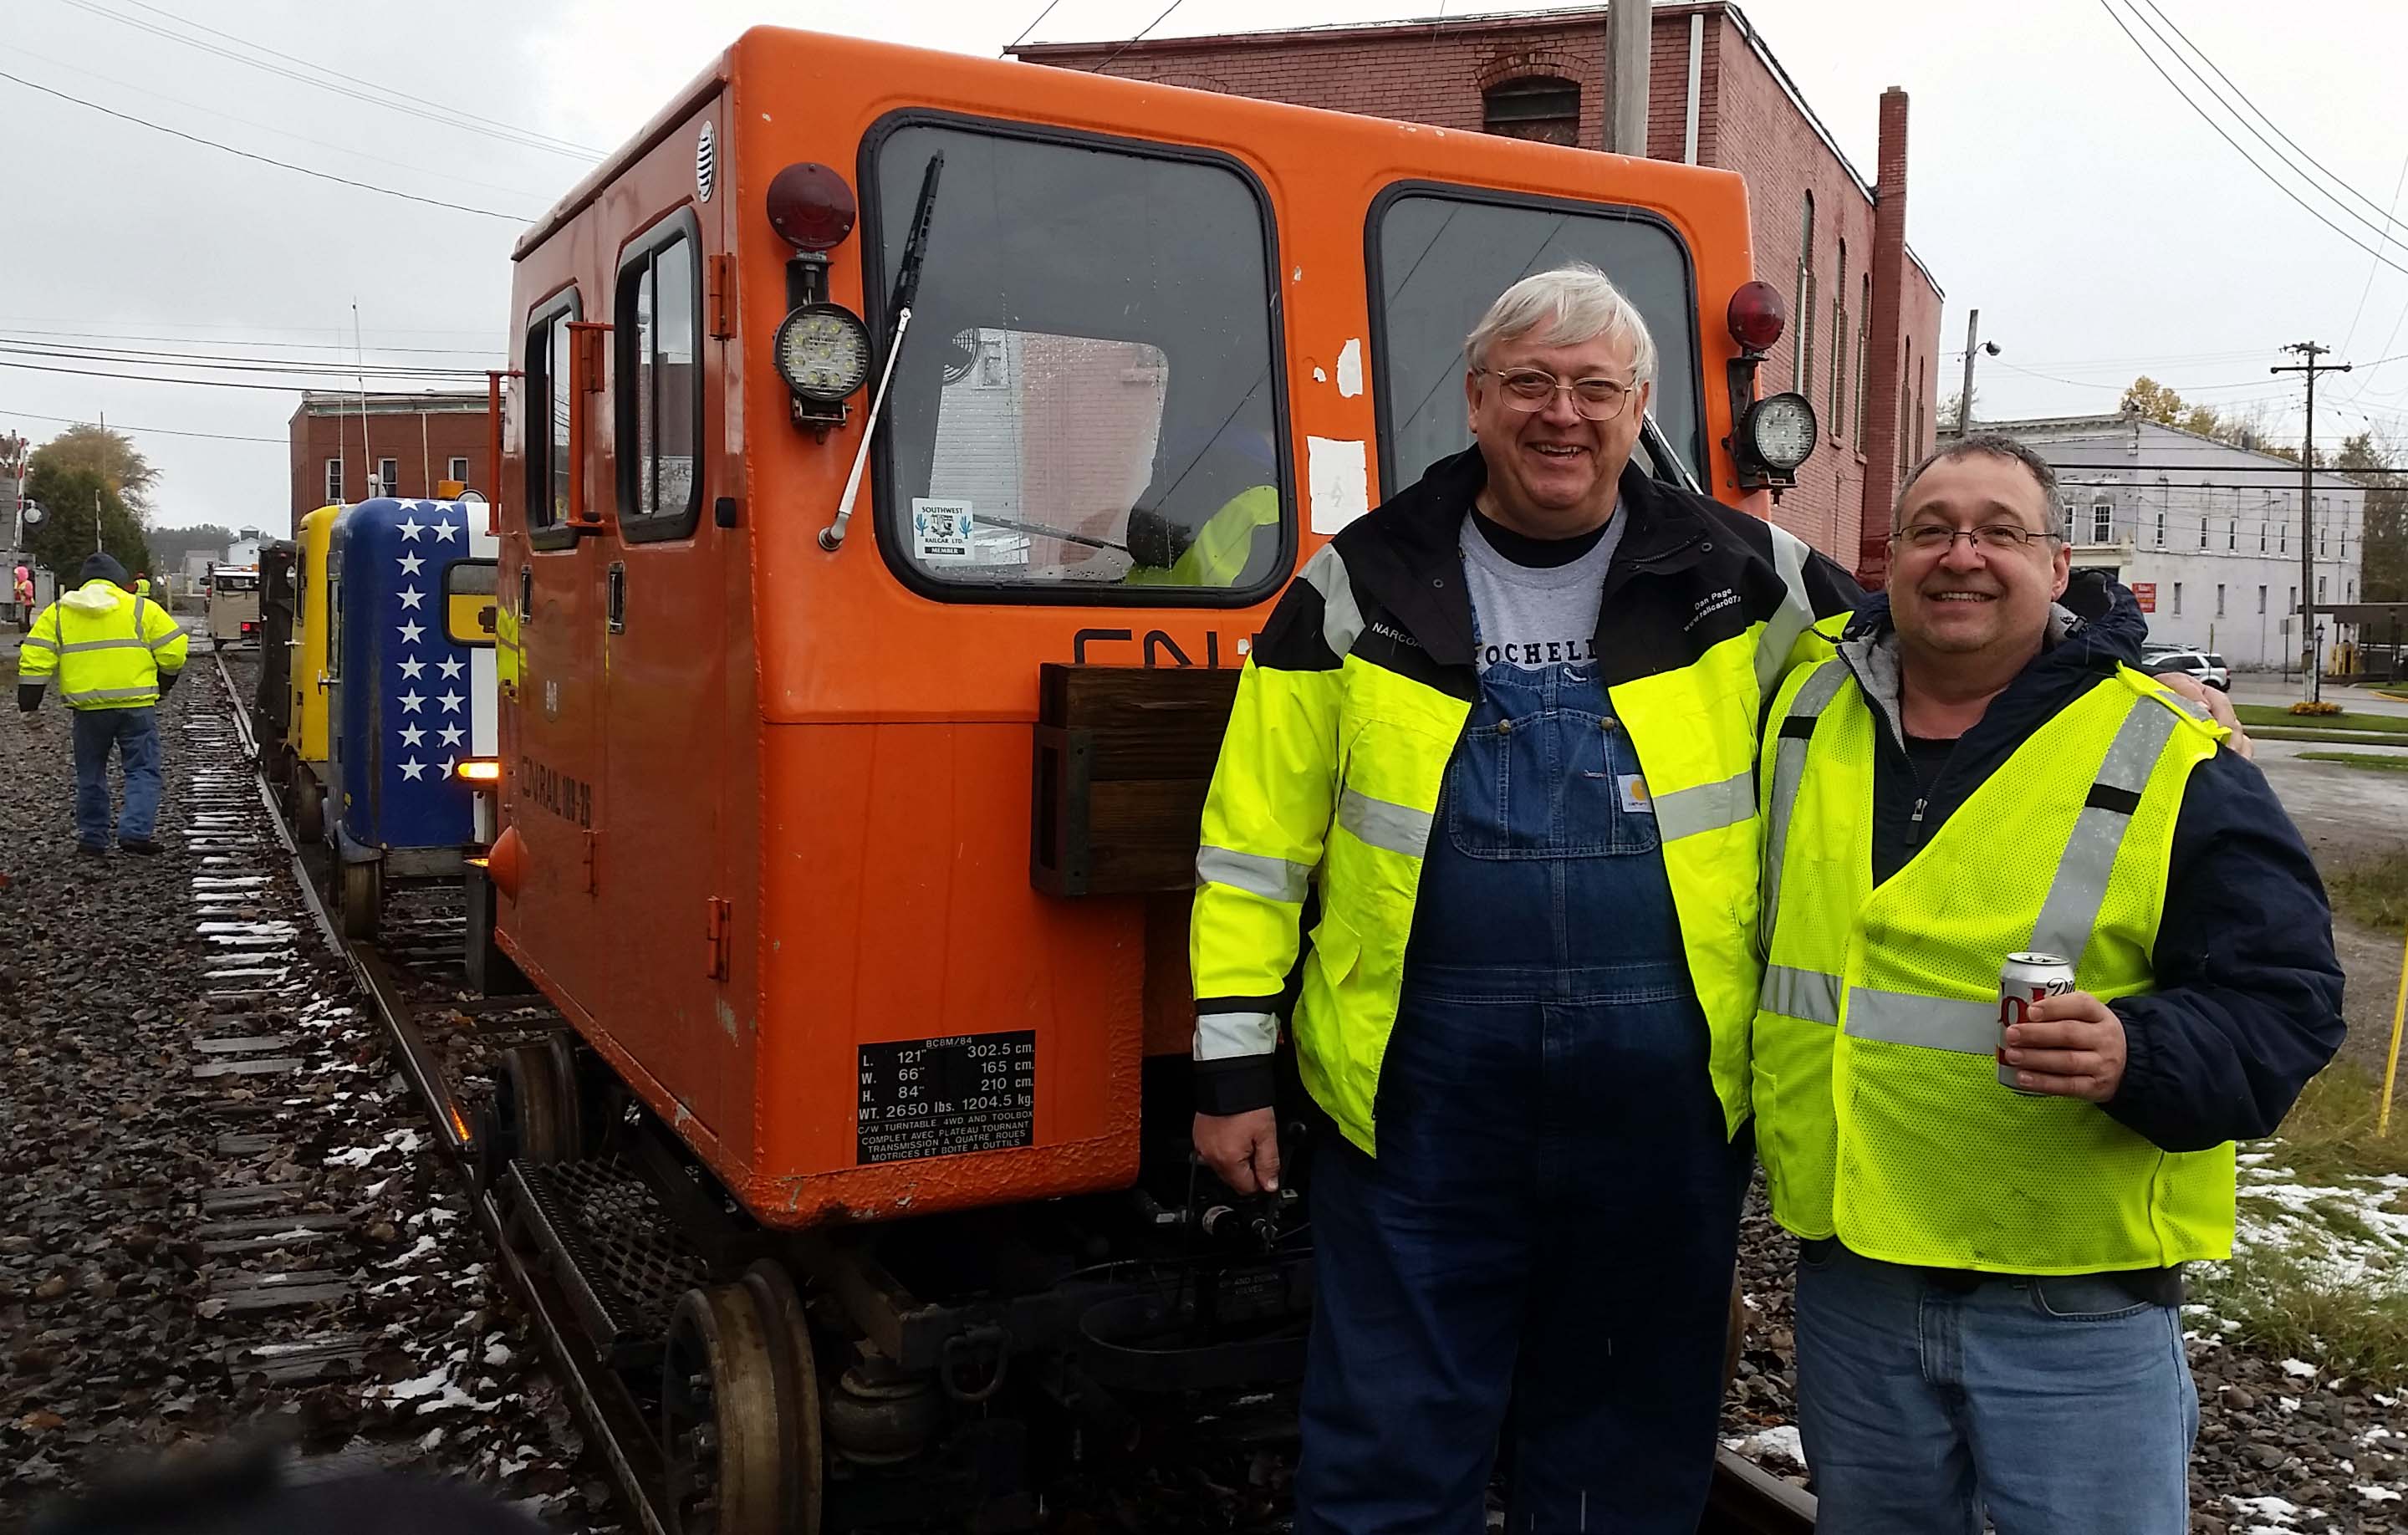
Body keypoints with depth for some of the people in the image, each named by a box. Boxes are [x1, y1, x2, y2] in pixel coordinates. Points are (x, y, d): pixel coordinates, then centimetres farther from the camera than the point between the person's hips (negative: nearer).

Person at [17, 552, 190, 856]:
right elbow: (173, 651, 0)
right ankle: (135, 832, -10)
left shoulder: (58, 613, 10)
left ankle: (92, 839, 20)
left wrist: (29, 705, 8)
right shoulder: (141, 608, 3)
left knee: (91, 775, 15)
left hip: (88, 708, 2)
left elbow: (34, 660, 4)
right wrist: (163, 687, 16)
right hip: (136, 705, -2)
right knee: (142, 770, 4)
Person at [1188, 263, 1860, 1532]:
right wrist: (1232, 1062, -2)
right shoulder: (1361, 591, 1)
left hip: (1664, 1101, 2)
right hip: (1418, 1095, -1)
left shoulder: (1743, 581, 3)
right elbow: (1256, 841, 1)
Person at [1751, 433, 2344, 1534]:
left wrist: (2139, 1057, -26)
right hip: (1848, 1284, 4)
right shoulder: (1799, 711, 4)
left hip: (2077, 1307, -3)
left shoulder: (2172, 762, -7)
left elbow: (2282, 997, -8)